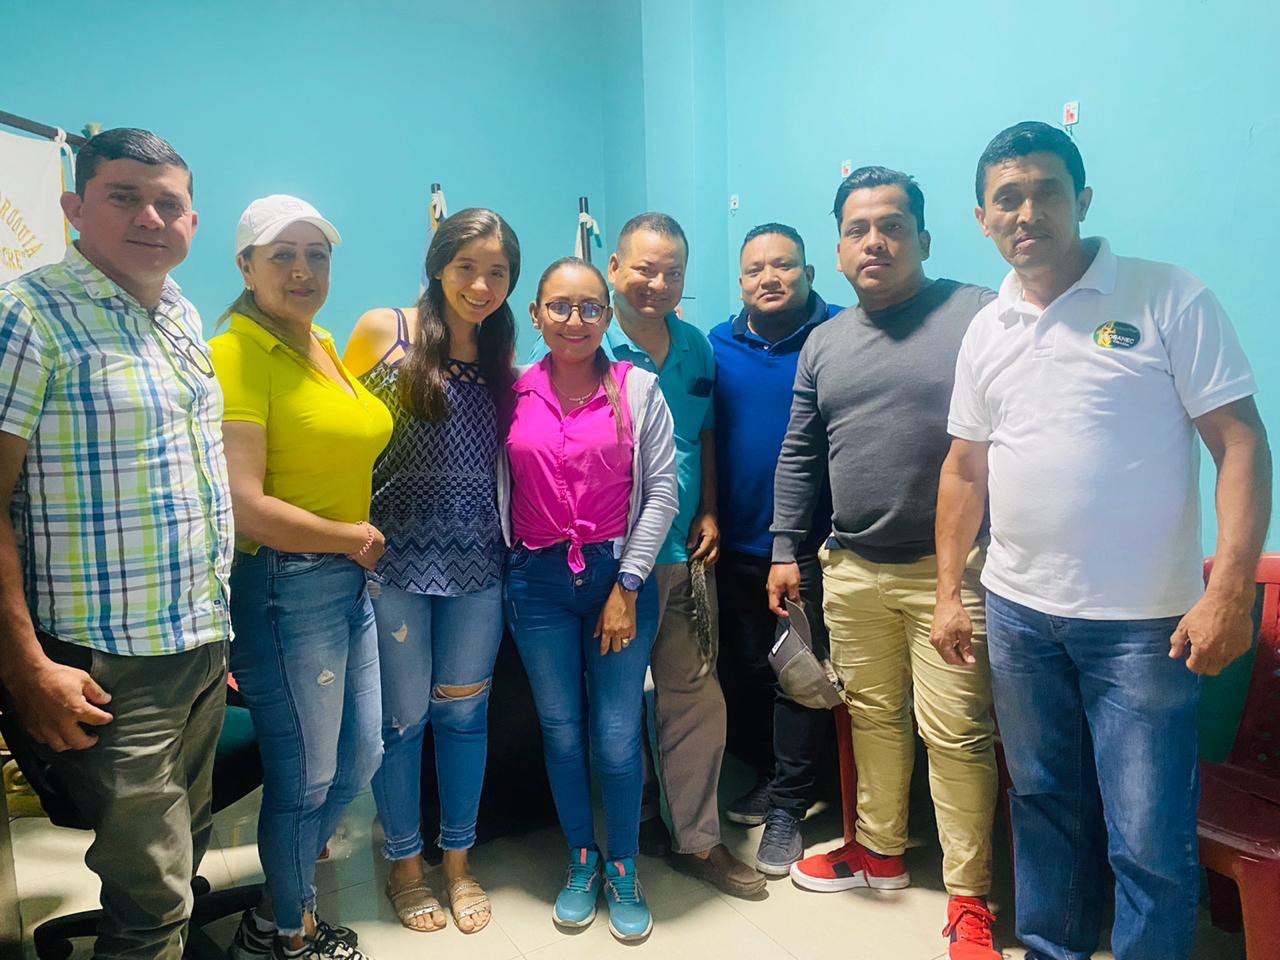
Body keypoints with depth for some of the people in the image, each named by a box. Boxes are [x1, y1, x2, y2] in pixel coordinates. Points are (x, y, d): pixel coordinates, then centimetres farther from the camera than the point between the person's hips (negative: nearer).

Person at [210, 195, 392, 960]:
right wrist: (354, 538, -11)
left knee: (362, 756, 20)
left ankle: (294, 871, 46)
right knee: (306, 774, 10)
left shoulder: (328, 346, 10)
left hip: (351, 580, 8)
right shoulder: (236, 353, -15)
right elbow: (245, 506, -22)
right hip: (285, 586, -8)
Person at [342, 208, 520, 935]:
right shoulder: (383, 331, -2)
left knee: (464, 712, 12)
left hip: (476, 563, 3)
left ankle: (458, 860, 32)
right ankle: (405, 862, 31)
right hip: (395, 559, -3)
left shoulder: (502, 361, 8)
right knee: (404, 716, 9)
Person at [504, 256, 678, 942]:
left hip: (619, 575, -1)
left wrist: (627, 586, -7)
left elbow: (661, 492, -4)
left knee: (617, 737, 3)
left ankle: (623, 870, 27)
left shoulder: (638, 389, -3)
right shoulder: (512, 393, 2)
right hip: (538, 581, 2)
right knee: (561, 732, 13)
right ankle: (581, 862, 35)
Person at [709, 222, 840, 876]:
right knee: (743, 671, 16)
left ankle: (787, 807, 21)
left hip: (809, 549, -4)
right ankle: (768, 775, 37)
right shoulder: (718, 346, 6)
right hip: (734, 546, 4)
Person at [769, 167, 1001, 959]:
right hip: (853, 570, 5)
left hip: (951, 569, -5)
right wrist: (786, 548, 11)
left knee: (955, 734, 1)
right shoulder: (824, 343, 12)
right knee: (873, 715, 16)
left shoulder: (981, 316, -5)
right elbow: (799, 456, 14)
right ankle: (881, 849, 36)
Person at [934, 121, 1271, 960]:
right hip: (1019, 614, 4)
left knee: (1150, 840, 3)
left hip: (1143, 622, -4)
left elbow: (1241, 444, -8)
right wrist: (949, 593, 9)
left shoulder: (1170, 300, -6)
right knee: (1044, 806, 18)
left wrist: (1230, 589, -17)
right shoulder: (987, 331, 8)